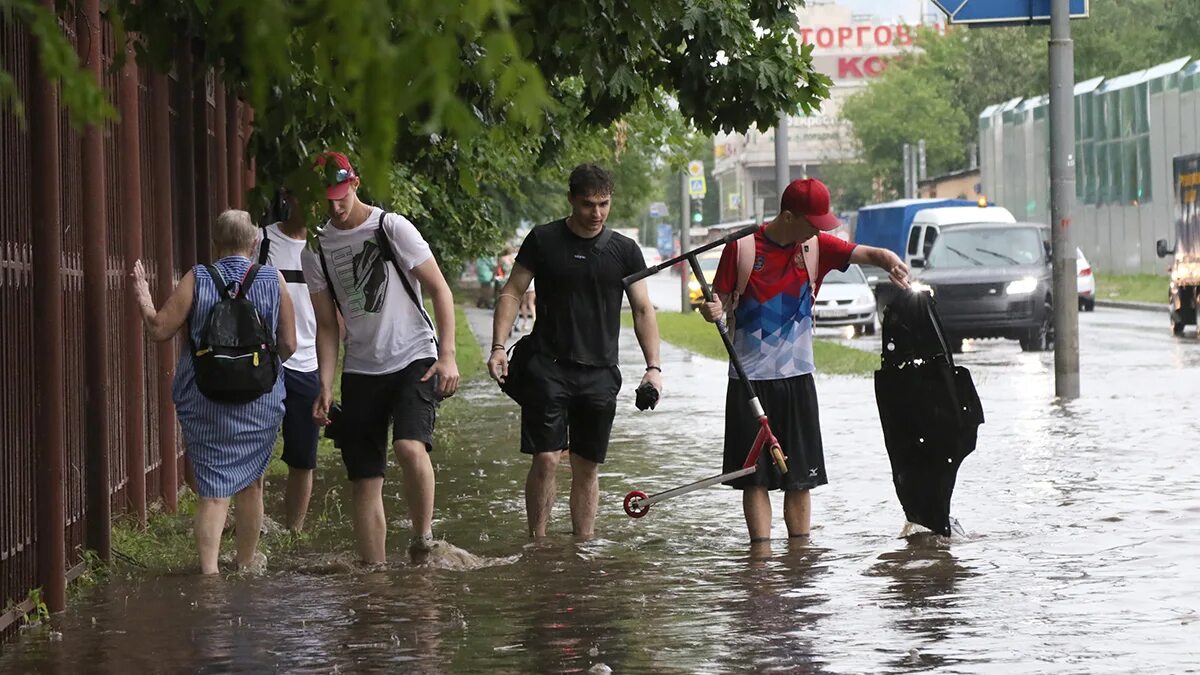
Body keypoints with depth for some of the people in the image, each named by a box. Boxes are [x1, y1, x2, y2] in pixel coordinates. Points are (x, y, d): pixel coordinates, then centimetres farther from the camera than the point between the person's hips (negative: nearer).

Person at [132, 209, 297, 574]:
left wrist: (143, 297, 11)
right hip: (259, 401, 1)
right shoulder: (273, 280, -3)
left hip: (203, 402, -1)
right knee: (250, 481, 18)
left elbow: (159, 329, -6)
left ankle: (209, 566, -12)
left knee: (212, 488, 0)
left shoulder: (196, 280, -6)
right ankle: (247, 560, 31)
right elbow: (288, 345, -1)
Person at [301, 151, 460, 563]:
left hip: (414, 360, -4)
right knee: (364, 481, 2)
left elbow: (439, 289, -4)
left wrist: (448, 355, -13)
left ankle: (423, 535, -8)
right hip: (360, 371, 4)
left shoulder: (391, 228, -6)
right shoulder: (316, 250, 6)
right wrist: (325, 386, 1)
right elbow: (327, 325, 11)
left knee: (410, 447, -28)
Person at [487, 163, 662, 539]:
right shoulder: (544, 241, 2)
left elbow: (643, 310, 10)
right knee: (546, 458, -11)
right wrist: (498, 346, -8)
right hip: (548, 367, -2)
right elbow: (512, 293, 4)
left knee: (588, 467, 6)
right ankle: (537, 544, -5)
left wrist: (653, 366, 0)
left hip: (600, 372, 2)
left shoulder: (624, 251, 8)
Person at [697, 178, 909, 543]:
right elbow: (721, 300, -2)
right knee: (755, 475, -2)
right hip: (750, 379, -4)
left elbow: (870, 254, -2)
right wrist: (712, 309, -25)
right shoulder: (742, 247, -6)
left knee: (800, 476, 7)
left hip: (798, 376, 4)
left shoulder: (816, 246, 3)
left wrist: (893, 263, -24)